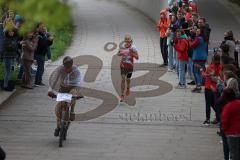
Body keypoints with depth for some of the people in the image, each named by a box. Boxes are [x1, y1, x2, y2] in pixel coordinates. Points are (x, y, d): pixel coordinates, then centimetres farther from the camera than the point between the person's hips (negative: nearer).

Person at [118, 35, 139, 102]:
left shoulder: (133, 48, -12)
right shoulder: (122, 46, -4)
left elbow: (137, 57, -12)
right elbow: (118, 54, 11)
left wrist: (132, 53, -27)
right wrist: (121, 53, -12)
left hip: (130, 66, -1)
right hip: (123, 65, 1)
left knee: (128, 79, 14)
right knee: (123, 79, -7)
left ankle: (128, 88, 49)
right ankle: (122, 95, -5)